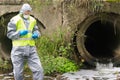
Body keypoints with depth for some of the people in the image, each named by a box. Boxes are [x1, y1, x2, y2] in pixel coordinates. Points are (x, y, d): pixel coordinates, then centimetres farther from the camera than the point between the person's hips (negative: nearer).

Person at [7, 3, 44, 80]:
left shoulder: (32, 20, 10)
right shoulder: (15, 20, -5)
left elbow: (36, 31, 17)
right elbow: (10, 34, -6)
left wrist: (36, 35, -7)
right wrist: (20, 33, -21)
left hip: (31, 48, 4)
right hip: (18, 49, -4)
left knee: (38, 69, -5)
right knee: (18, 72, 4)